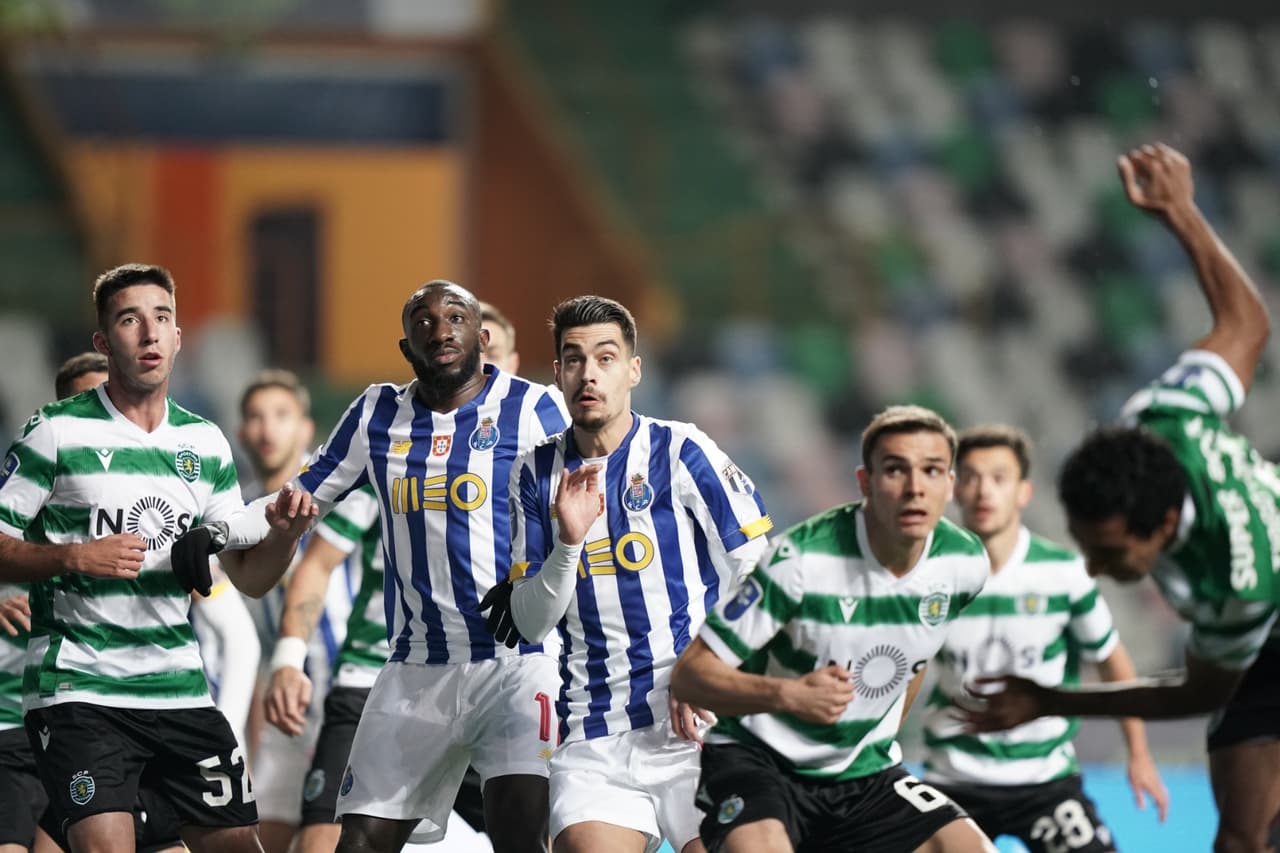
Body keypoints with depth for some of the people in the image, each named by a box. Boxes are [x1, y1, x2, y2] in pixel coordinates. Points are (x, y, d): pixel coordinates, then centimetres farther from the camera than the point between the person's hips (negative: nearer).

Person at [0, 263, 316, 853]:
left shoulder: (205, 444, 12)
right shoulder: (56, 433, -4)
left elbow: (249, 577, 14)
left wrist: (284, 533, -7)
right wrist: (74, 557, -19)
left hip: (179, 688, 5)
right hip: (78, 689, -5)